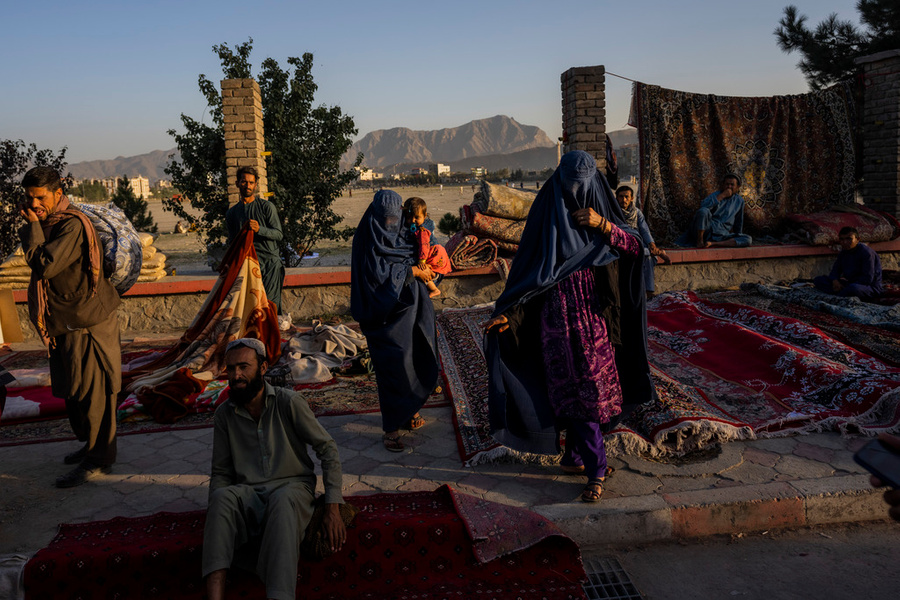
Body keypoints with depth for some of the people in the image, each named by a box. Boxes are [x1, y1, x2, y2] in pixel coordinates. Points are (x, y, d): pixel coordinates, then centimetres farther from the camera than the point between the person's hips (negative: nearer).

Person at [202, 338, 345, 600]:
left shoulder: (289, 402, -3)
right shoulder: (224, 414, 7)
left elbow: (327, 449, -1)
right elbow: (221, 472, 12)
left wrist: (333, 508, -10)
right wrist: (214, 521, -7)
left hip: (292, 486, -2)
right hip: (248, 493, 3)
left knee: (282, 501, -39)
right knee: (223, 497, -32)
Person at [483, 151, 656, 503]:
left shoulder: (599, 208, 5)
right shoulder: (548, 211, -4)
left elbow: (635, 248, 0)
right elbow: (529, 268, -5)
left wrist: (603, 225, -15)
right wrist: (508, 311, -14)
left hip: (595, 316, 3)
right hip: (561, 317, -3)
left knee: (586, 389, 8)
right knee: (578, 390, -3)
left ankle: (575, 457, 24)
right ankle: (596, 470, 6)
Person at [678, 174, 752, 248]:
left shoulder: (739, 201, 14)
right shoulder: (715, 195, 1)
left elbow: (739, 222, 24)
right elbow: (703, 206, -22)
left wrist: (738, 240, 27)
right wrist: (722, 196, -17)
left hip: (721, 236, 4)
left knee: (748, 240, -20)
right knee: (703, 211, -33)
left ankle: (713, 243, -26)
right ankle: (699, 241, -19)